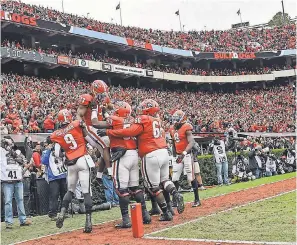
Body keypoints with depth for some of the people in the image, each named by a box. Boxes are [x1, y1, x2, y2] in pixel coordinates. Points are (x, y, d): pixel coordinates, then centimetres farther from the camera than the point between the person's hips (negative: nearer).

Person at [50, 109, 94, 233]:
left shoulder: (56, 135, 5)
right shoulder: (78, 124, -2)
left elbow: (57, 154, 8)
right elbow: (89, 138, 3)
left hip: (70, 164, 3)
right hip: (82, 160, -3)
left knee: (70, 190, 20)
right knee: (86, 192, -3)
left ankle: (62, 212, 2)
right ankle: (88, 220, -9)